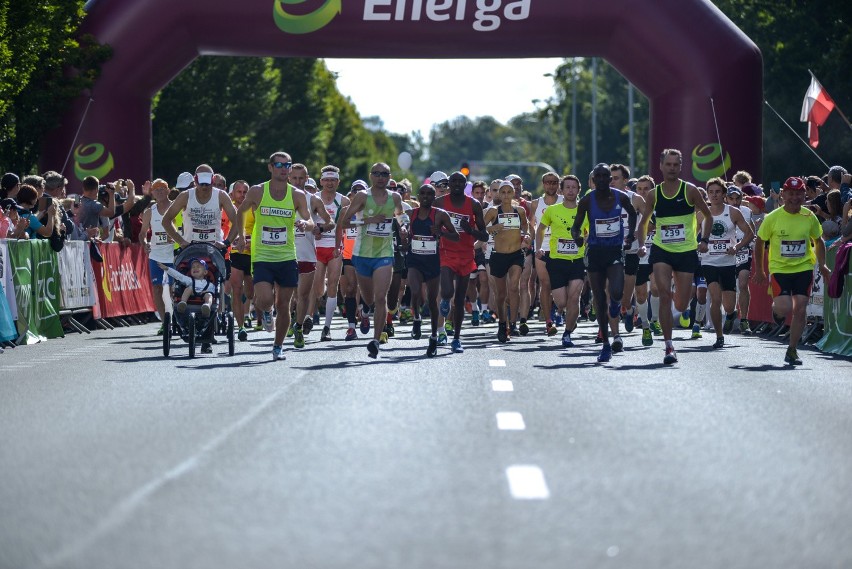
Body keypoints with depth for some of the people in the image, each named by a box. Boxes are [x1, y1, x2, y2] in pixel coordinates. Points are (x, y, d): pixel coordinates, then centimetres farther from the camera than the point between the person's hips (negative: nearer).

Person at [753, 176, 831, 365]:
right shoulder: (772, 218, -9)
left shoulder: (809, 217, -3)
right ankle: (776, 308, 22)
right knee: (785, 308, -17)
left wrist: (822, 266, 5)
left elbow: (818, 241, 13)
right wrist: (759, 270, 5)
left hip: (804, 268, 2)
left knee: (800, 310, -4)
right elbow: (760, 243, 3)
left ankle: (792, 350, 9)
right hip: (779, 269, -2)